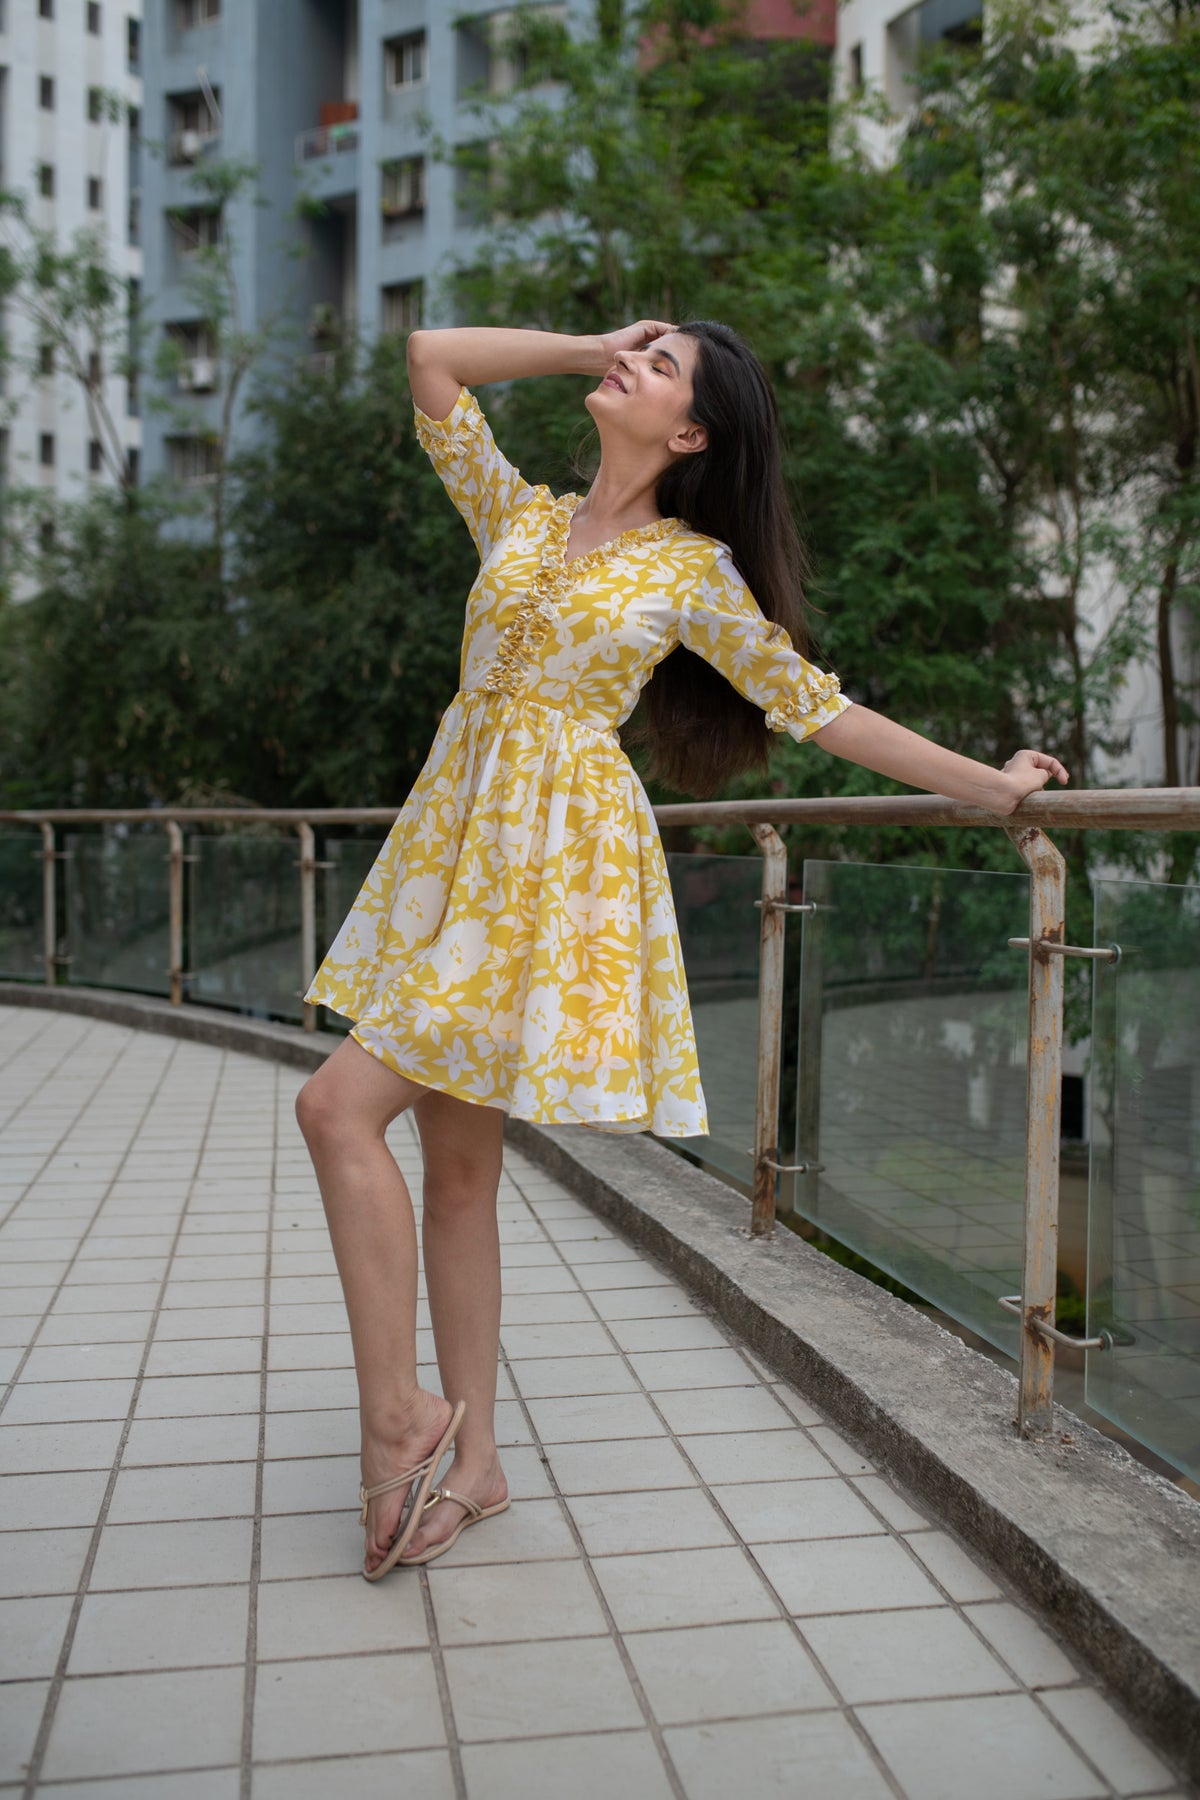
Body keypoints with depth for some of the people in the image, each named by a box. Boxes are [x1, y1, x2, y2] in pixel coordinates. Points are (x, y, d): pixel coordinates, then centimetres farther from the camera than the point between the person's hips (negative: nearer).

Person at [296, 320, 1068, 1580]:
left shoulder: (697, 570, 1)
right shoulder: (520, 516, 14)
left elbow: (817, 708, 5)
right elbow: (431, 359, 15)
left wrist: (992, 786, 6)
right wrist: (587, 345, 13)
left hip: (557, 857, -6)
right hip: (454, 835, 6)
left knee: (341, 1108, -14)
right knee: (457, 1162, 6)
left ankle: (396, 1412, -1)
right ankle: (472, 1464, 18)